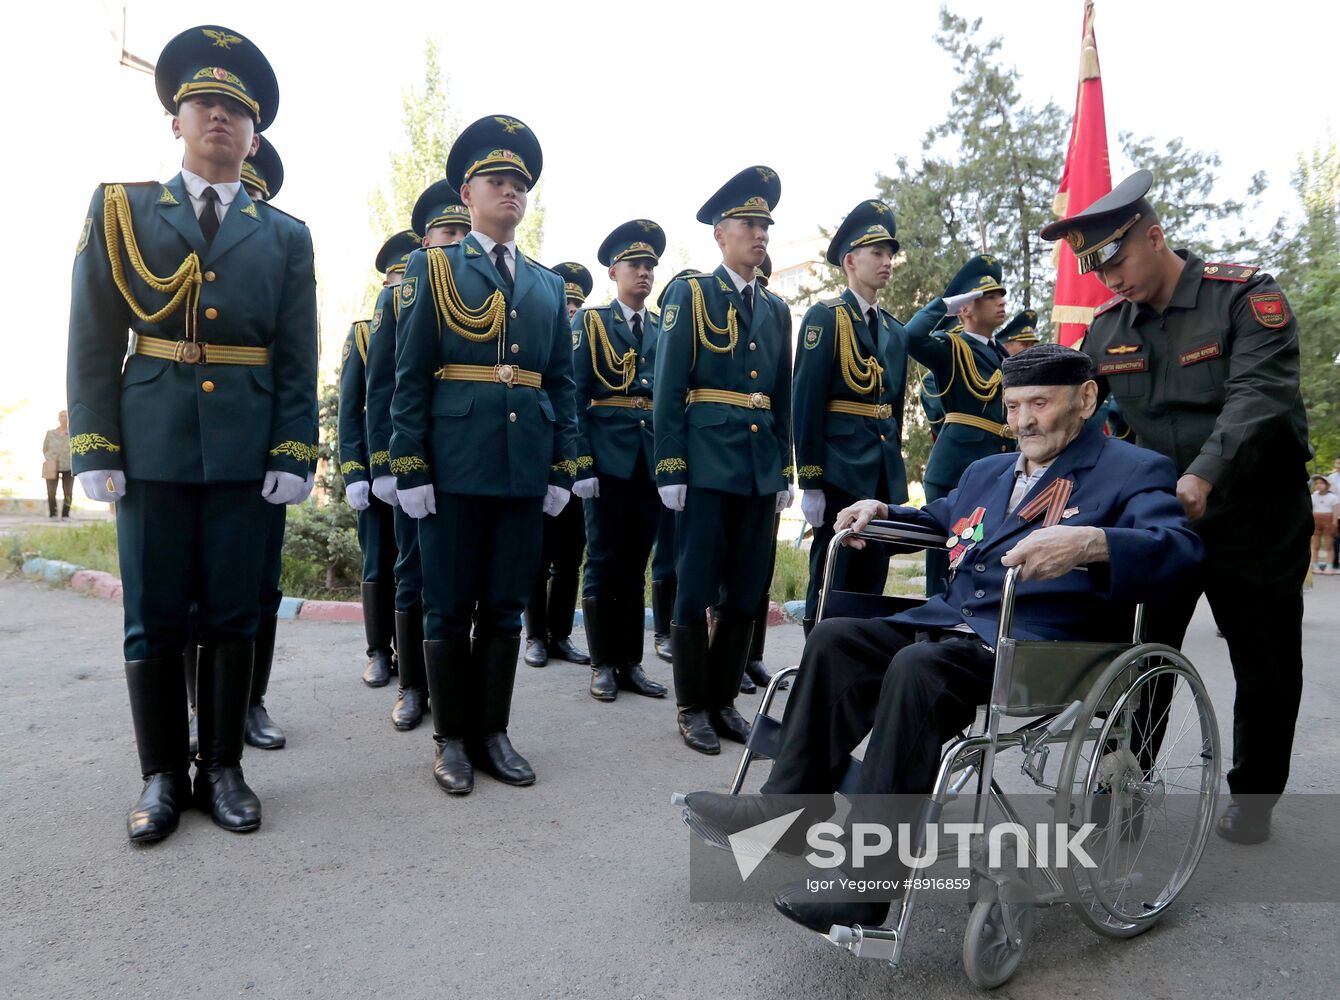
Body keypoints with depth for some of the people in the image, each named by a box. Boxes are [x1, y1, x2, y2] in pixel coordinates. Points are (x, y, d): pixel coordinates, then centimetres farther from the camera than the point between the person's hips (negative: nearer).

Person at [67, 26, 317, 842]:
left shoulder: (286, 237, 9)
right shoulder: (121, 211, 8)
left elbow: (298, 359, 4)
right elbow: (93, 341, 4)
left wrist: (294, 456, -5)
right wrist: (95, 449, -4)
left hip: (246, 455, 0)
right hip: (151, 450, 0)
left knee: (234, 617, 6)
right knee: (153, 620, 5)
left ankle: (224, 768, 19)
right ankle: (163, 777, 19)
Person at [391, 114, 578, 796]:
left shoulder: (548, 285, 16)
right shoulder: (432, 268, 5)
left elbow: (562, 382, 14)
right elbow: (410, 377, -1)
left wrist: (562, 469, 6)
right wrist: (410, 469, -8)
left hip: (526, 471, 4)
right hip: (454, 467, -3)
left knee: (506, 607, 9)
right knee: (450, 608, 4)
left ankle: (492, 732, 22)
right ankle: (452, 739, 18)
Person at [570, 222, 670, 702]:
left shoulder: (665, 331, 15)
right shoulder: (589, 322, 4)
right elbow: (574, 396, -4)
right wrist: (582, 464, -13)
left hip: (653, 463, 4)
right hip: (608, 460, -4)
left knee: (635, 567, 9)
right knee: (604, 564, 1)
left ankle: (631, 663, 16)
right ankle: (603, 664, 11)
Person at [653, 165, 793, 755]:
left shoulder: (776, 310, 16)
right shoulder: (689, 294, 1)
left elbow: (783, 398, 17)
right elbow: (668, 388, -5)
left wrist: (785, 472, 12)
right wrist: (670, 468, -12)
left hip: (761, 468, 5)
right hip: (707, 464, -5)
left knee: (747, 591, 8)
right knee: (696, 590, 0)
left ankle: (724, 699, 22)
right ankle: (693, 707, 13)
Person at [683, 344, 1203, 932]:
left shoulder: (1135, 472, 2)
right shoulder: (986, 472, 24)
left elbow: (1179, 551, -17)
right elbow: (938, 519, 40)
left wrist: (1088, 543, -36)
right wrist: (881, 511, 19)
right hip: (948, 620, 8)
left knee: (917, 669, -33)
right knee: (834, 639, -7)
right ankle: (789, 802, -1)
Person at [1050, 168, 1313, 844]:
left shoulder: (1246, 297, -11)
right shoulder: (1107, 328, 3)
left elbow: (1259, 397, -24)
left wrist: (1204, 476, -38)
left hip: (1254, 518, -3)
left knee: (1266, 666, 10)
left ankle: (1252, 795, 29)